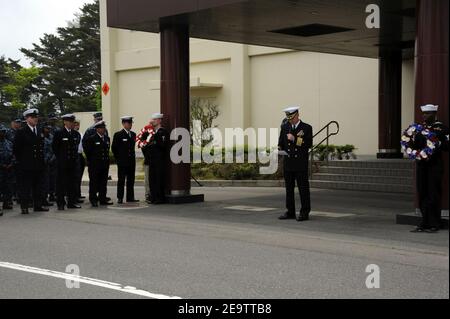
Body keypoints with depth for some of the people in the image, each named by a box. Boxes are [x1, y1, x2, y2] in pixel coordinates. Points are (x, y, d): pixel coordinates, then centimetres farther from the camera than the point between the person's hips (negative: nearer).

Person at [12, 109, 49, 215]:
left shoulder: (40, 131, 12)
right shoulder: (21, 132, -5)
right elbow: (16, 149, -4)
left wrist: (42, 160, 12)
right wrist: (21, 161, -3)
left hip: (38, 165, 6)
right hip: (26, 166, -6)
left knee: (38, 186, 11)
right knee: (25, 187, -2)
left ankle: (38, 205, 18)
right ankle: (24, 207, 2)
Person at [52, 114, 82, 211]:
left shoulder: (76, 134, 10)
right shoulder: (59, 133, -4)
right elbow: (55, 148, 0)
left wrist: (75, 157, 11)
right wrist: (60, 158, 1)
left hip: (73, 162, 4)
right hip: (62, 163, -4)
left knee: (73, 182, 7)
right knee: (61, 183, -1)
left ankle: (72, 203, 14)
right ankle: (60, 204, 3)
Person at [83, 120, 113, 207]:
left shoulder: (107, 139, 11)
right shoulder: (91, 139, -7)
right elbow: (86, 148, -3)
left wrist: (107, 159, 14)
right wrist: (91, 159, 2)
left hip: (105, 164, 6)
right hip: (94, 165, -6)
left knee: (103, 183, 8)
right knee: (94, 183, -1)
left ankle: (103, 199, 15)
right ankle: (93, 200, 4)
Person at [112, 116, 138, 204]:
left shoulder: (133, 134, 13)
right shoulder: (118, 135, -5)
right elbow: (114, 148, -3)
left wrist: (132, 156, 12)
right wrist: (118, 159, -2)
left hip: (132, 161, 6)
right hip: (122, 162, -6)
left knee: (131, 180, 8)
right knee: (121, 180, -2)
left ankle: (130, 198, 13)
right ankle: (120, 198, 1)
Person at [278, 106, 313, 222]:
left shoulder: (306, 128, 0)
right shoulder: (285, 127, 12)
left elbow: (309, 144, -9)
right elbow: (281, 142, 14)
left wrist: (294, 139, -15)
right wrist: (279, 148, -8)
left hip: (301, 164, -4)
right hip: (288, 163, 4)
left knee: (303, 188, -2)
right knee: (289, 189, 9)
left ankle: (305, 213, 3)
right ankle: (290, 212, 16)